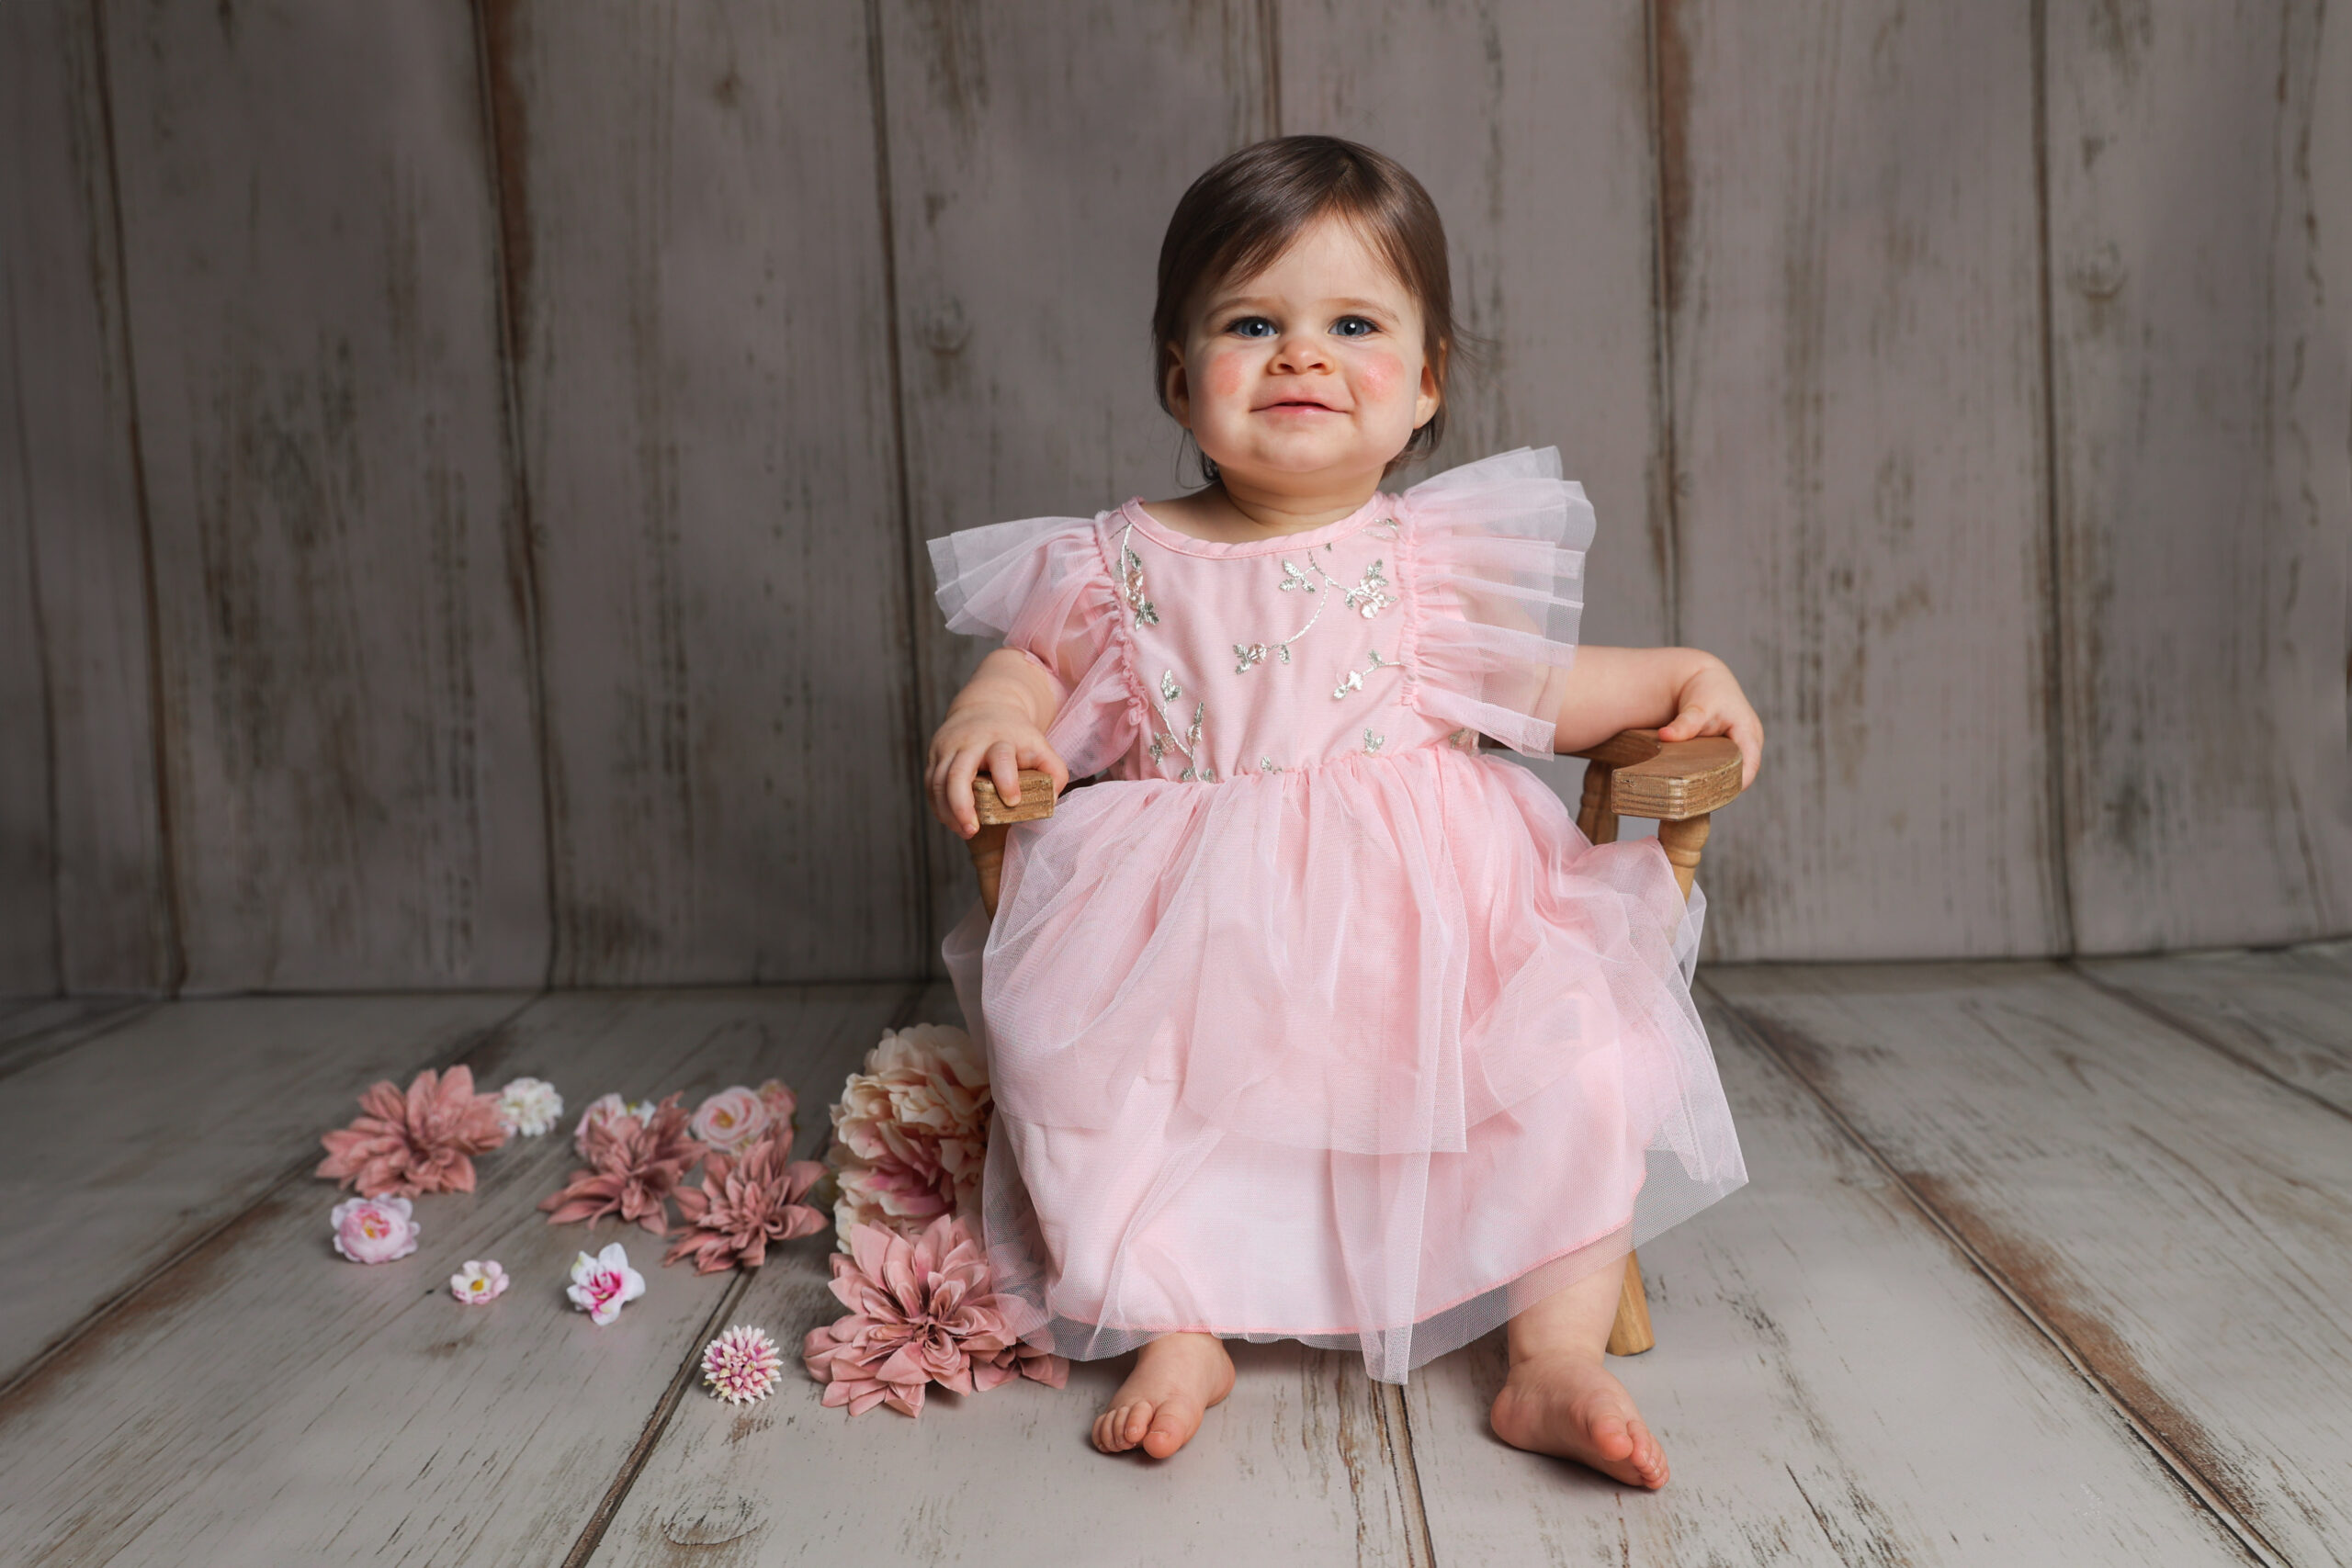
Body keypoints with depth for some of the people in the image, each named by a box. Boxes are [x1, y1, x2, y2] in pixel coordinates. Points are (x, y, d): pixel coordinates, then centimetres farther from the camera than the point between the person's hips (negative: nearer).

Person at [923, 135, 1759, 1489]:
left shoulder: (1440, 556, 7)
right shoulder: (1132, 561, 5)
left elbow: (1530, 690, 16)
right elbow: (1045, 663, 18)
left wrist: (1683, 676, 5)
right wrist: (992, 715, -5)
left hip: (1434, 919, 1)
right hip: (1199, 937, 0)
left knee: (1582, 1058, -18)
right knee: (1093, 1064, -24)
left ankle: (1557, 1359, -7)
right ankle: (1182, 1325, -4)